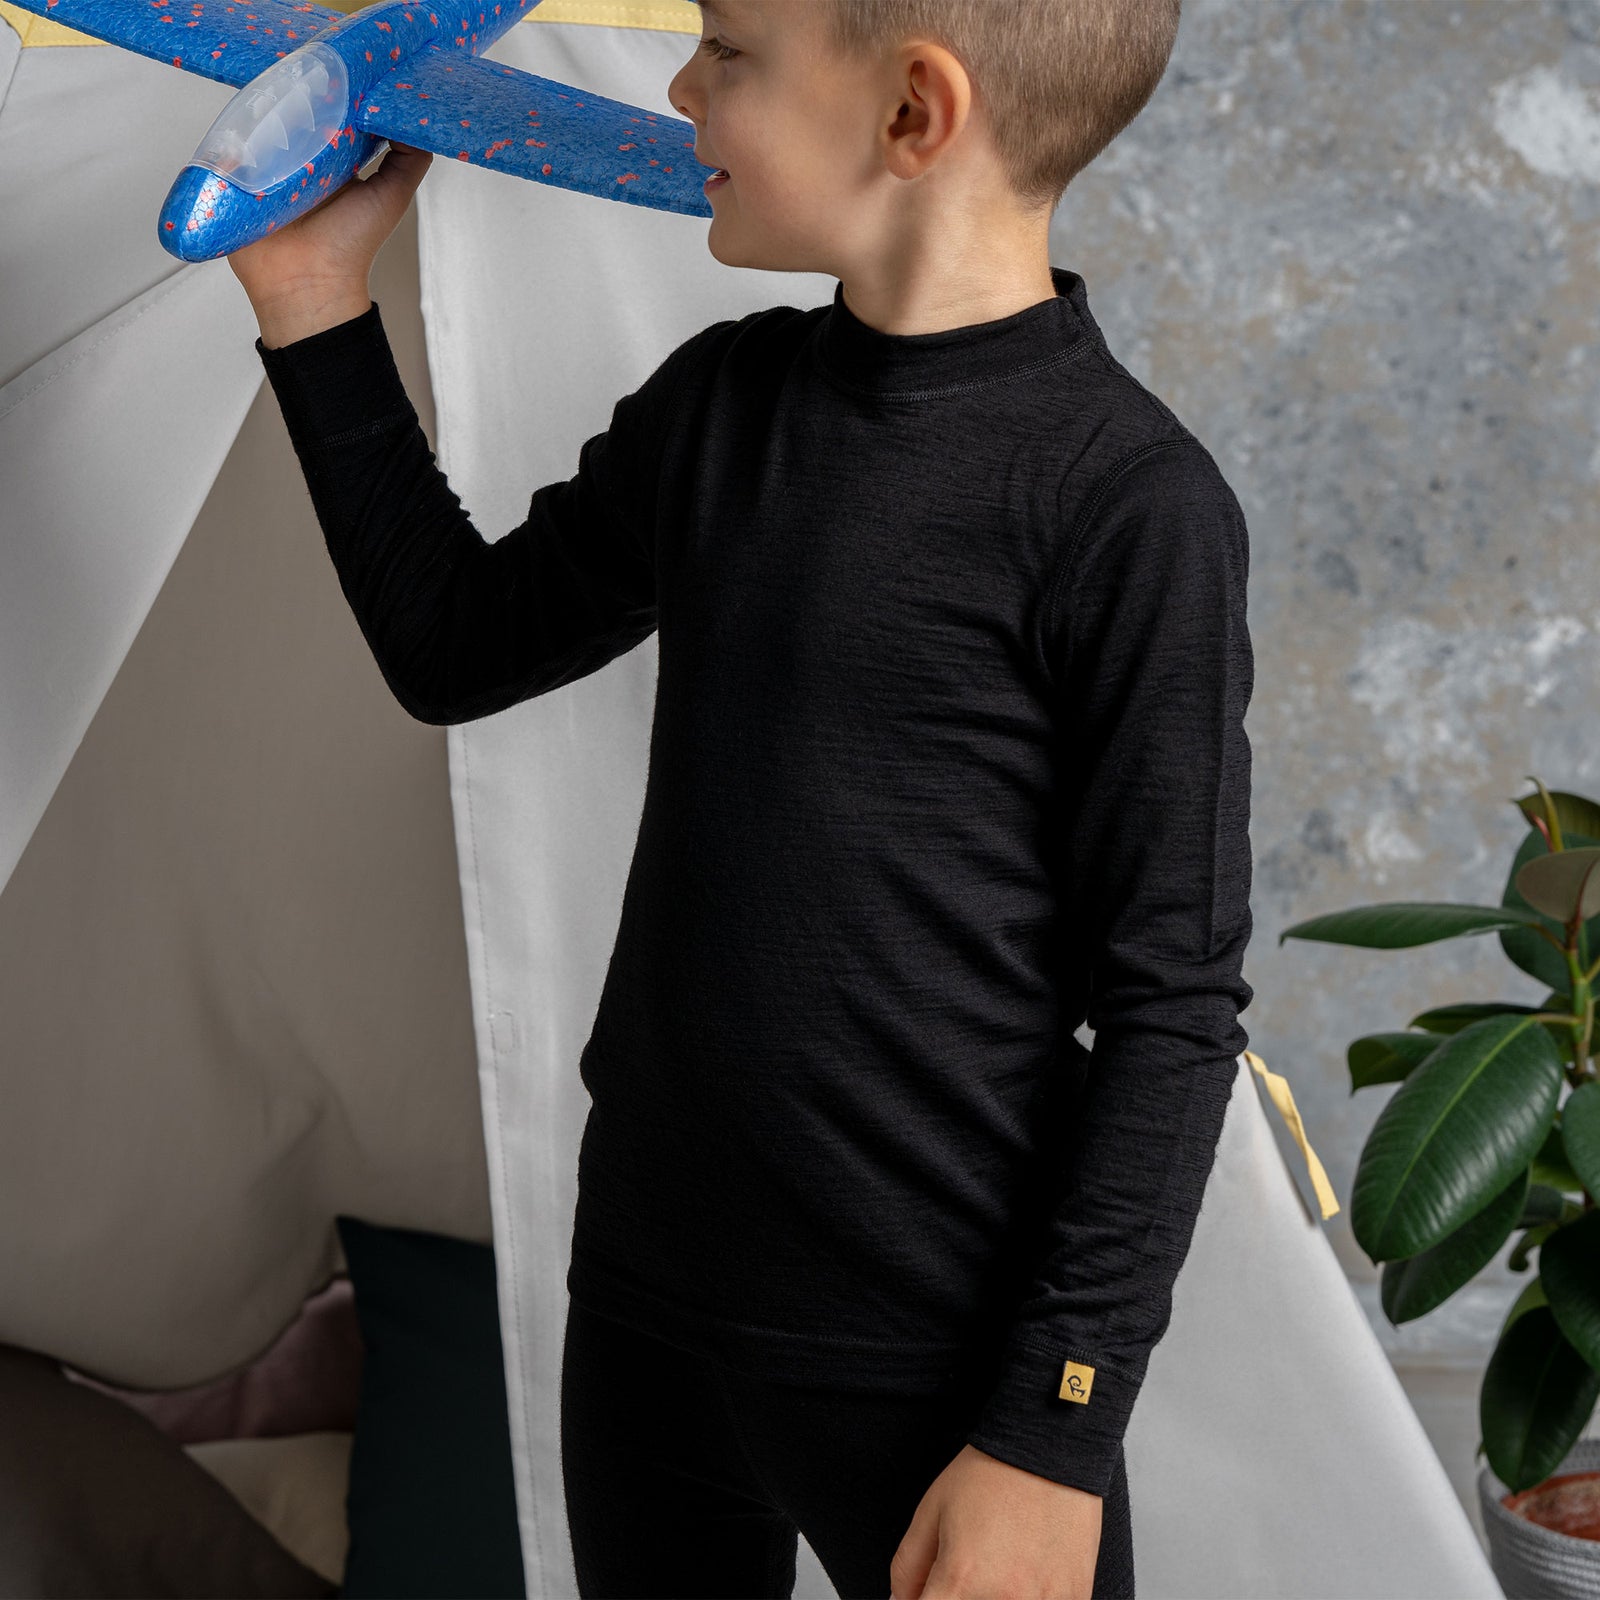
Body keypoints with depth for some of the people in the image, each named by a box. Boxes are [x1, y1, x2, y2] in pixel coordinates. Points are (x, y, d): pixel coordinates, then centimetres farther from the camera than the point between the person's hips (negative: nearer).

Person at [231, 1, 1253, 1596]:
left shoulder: (1126, 508, -18)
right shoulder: (716, 404, 2)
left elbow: (1170, 1011, -15)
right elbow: (454, 652, 15)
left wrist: (1056, 1436, -14)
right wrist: (313, 302, 8)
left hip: (929, 1370, -6)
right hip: (641, 1301, 6)